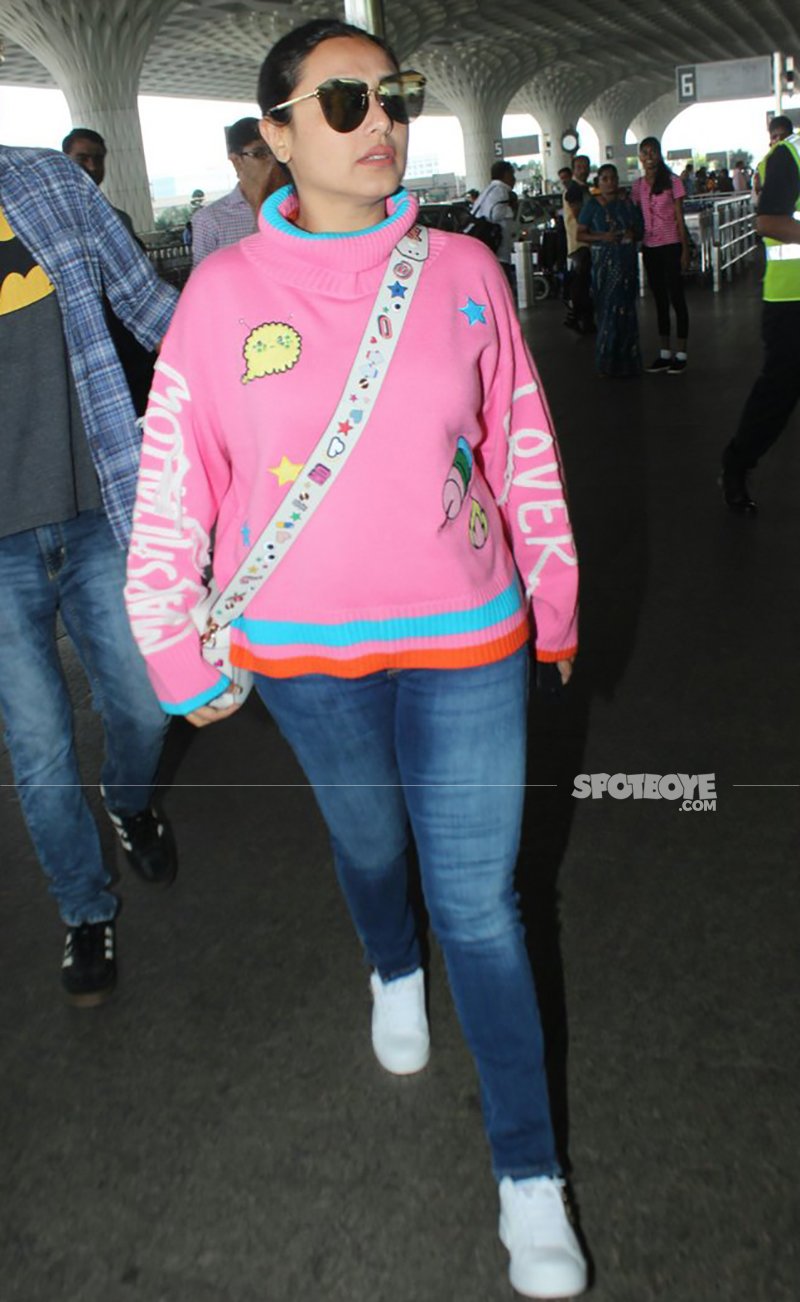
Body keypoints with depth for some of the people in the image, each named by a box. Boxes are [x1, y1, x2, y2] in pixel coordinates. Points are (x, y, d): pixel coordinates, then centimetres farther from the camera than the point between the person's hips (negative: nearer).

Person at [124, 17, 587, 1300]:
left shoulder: (462, 269, -3)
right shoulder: (224, 291, -6)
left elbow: (524, 442, 4)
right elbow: (171, 481, -2)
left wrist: (554, 601, 9)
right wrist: (178, 653, 0)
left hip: (466, 640, 0)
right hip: (303, 648, 1)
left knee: (481, 901, 3)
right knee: (369, 845, 23)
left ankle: (530, 1177, 20)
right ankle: (394, 973, 58)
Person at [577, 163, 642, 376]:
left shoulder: (627, 204, 12)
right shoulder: (592, 205, 4)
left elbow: (640, 231, 19)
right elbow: (580, 234, 1)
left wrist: (633, 235, -5)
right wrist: (601, 237, -14)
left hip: (627, 261, 3)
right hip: (603, 262, -3)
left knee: (625, 309, 2)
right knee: (607, 309, -4)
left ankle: (626, 361, 8)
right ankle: (608, 362, 4)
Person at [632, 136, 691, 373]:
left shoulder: (672, 181, -4)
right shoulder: (637, 185, 8)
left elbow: (680, 218, -5)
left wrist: (685, 249, -9)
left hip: (671, 245, -5)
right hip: (649, 247, 5)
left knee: (676, 297, -2)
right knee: (660, 299, 10)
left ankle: (681, 354, 3)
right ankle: (664, 353, 17)